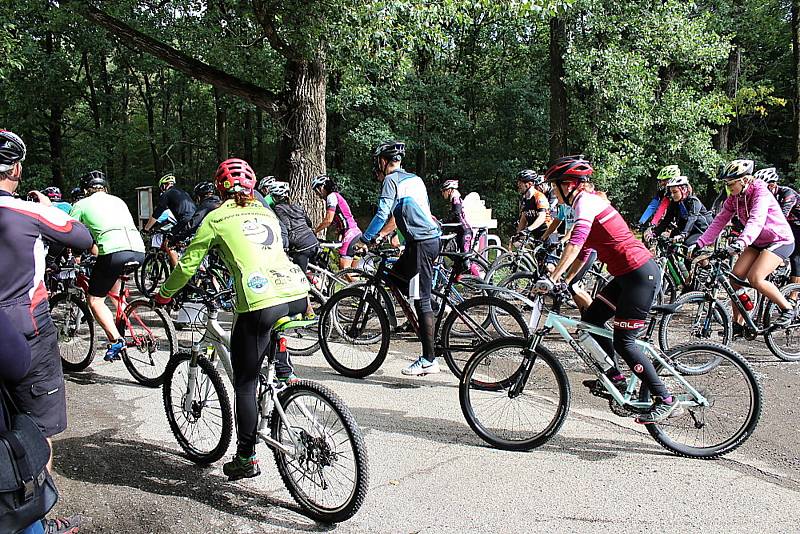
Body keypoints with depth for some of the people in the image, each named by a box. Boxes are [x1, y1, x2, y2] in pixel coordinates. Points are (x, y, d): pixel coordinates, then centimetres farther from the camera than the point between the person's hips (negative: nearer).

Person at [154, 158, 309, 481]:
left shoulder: (216, 218, 11)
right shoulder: (268, 214, 25)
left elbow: (188, 264, 15)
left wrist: (164, 294, 33)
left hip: (260, 303, -5)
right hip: (297, 293, 5)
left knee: (245, 384, 10)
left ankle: (246, 459, 16)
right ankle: (284, 372, 27)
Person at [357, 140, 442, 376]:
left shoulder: (391, 180, -5)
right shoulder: (415, 179, 21)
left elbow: (382, 214, -15)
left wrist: (365, 239, -6)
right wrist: (381, 234, 34)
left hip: (421, 242, -9)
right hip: (432, 237, 9)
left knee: (422, 301, -6)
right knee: (394, 278, 22)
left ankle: (429, 360, -3)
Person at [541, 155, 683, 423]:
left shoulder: (585, 201, -13)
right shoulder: (589, 201, 17)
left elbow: (575, 245, -27)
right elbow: (583, 251, 21)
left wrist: (551, 279, -29)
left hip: (641, 275, -10)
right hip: (627, 275, 10)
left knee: (622, 341, -6)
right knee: (591, 318, 14)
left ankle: (666, 400, 2)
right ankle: (615, 378, 23)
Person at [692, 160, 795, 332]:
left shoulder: (760, 192, -23)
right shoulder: (733, 199, -2)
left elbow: (756, 220, -40)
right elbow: (718, 222, -4)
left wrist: (742, 241, -56)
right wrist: (699, 244, -15)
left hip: (780, 240, -7)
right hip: (758, 242, 7)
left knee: (755, 279, -24)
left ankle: (787, 308, -3)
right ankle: (737, 324, 1)